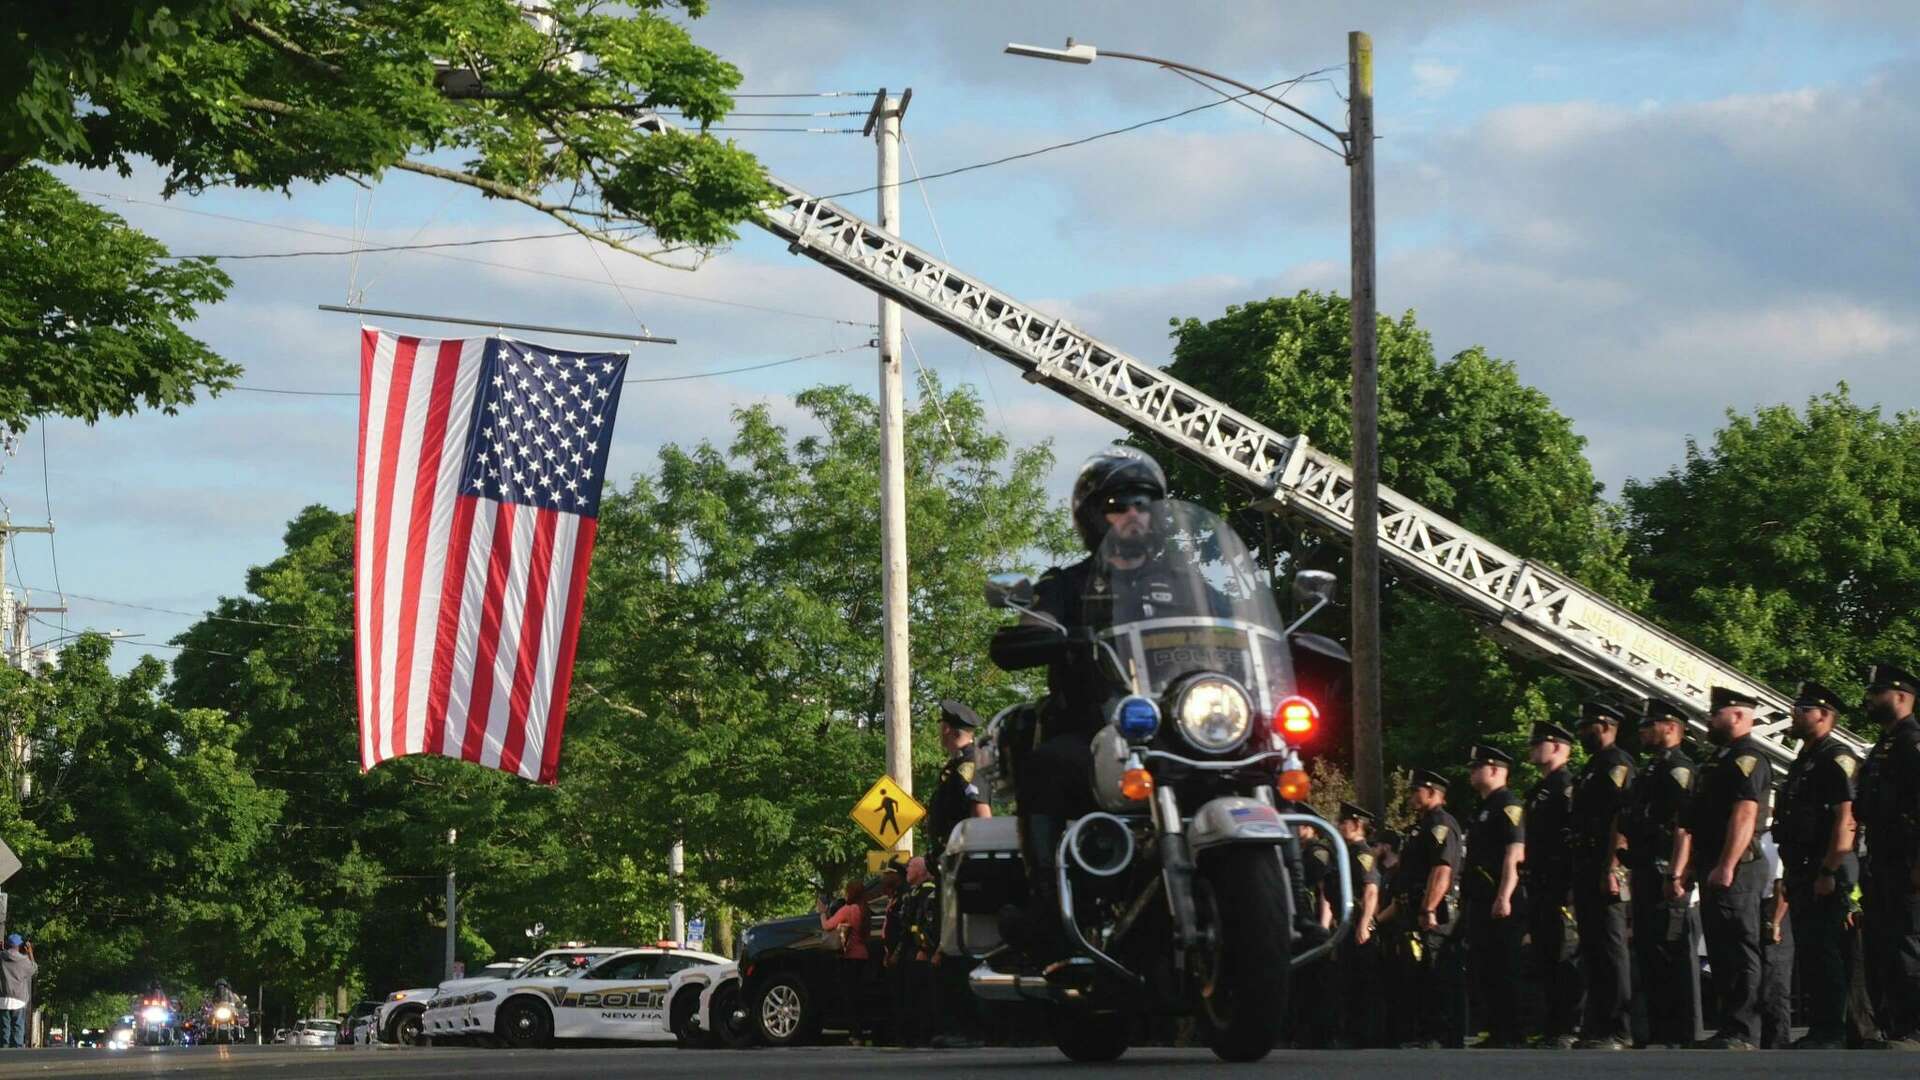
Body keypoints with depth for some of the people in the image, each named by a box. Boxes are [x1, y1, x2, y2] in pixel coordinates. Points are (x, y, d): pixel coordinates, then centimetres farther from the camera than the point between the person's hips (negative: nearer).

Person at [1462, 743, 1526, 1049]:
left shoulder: (1507, 805, -9)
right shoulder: (1483, 808, 22)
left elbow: (1515, 854, -18)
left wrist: (1504, 897, -25)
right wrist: (1468, 897, 24)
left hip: (1500, 904, -10)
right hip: (1481, 903, 10)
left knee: (1504, 970, -9)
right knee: (1482, 969, 9)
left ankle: (1513, 1035, -8)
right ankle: (1497, 1033, 13)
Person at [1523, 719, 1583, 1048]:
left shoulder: (1568, 787, -8)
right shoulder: (1538, 793, 22)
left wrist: (1570, 891, -22)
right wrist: (1531, 886, 21)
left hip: (1563, 888, -10)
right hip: (1541, 890, 10)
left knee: (1566, 957, -10)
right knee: (1545, 959, 9)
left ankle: (1568, 1027, -10)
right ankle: (1553, 1027, 13)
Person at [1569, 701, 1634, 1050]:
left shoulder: (1617, 764, -8)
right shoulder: (1591, 769, 23)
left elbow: (1620, 820, -18)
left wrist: (1610, 870, -24)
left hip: (1606, 873, -11)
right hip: (1587, 873, 11)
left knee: (1610, 949, -11)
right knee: (1593, 951, 11)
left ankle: (1618, 1030, -12)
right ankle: (1599, 1026, 14)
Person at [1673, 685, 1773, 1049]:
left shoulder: (1748, 758, -9)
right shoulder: (1717, 762, 24)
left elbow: (1744, 816, -21)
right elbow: (1692, 825, 24)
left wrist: (1726, 868, -27)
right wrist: (1681, 873, 19)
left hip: (1735, 872, -11)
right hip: (1712, 872, 11)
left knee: (1740, 952, -11)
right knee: (1721, 952, 11)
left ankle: (1743, 1033, -13)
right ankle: (1730, 1029, 14)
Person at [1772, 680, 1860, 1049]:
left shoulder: (1837, 759, -10)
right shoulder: (1802, 762, 21)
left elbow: (1845, 818, -19)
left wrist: (1828, 872, -23)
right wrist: (1793, 876, 22)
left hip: (1826, 873, -10)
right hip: (1802, 873, 10)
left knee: (1825, 953, -11)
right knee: (1807, 953, 10)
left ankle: (1832, 1032, -10)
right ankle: (1819, 1029, 14)